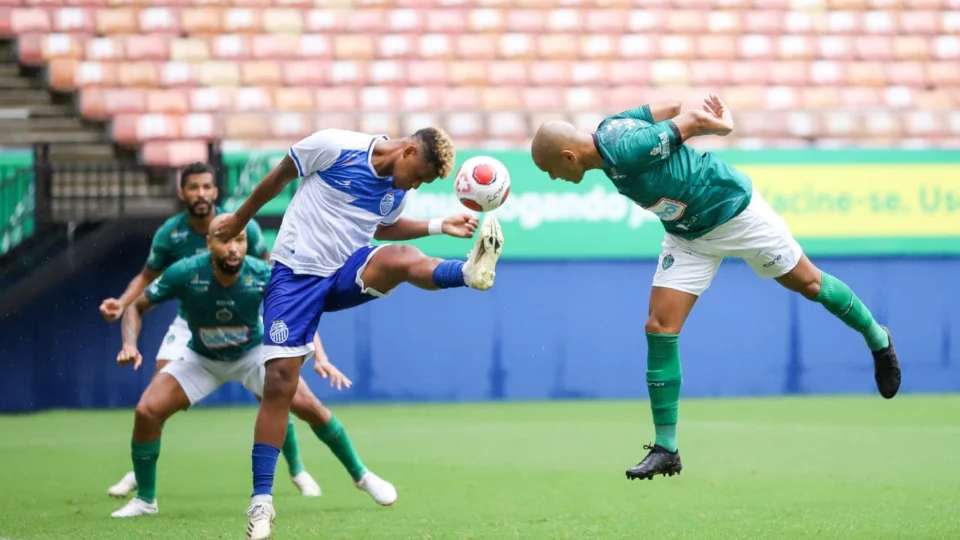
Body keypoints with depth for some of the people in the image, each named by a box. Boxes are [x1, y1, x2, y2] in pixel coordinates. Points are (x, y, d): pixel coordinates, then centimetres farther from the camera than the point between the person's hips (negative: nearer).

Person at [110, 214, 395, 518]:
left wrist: (319, 358, -27)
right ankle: (145, 500, 2)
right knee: (147, 411, -18)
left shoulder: (263, 276, -27)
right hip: (201, 359, 0)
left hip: (253, 354, 0)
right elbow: (137, 306, -14)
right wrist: (130, 344, -32)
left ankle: (360, 474, 6)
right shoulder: (184, 274, -29)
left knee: (308, 406, -16)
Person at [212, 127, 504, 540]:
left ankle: (471, 272, -63)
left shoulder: (398, 190, 4)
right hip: (296, 274, -3)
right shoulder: (334, 146, -13)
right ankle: (261, 504, -8)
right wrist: (241, 219, 13)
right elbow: (278, 177, 1)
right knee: (279, 384, -12)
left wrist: (439, 226, 11)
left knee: (400, 258, -31)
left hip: (347, 274, 3)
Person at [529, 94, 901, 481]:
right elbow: (671, 107, 2)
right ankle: (665, 449, -2)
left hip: (734, 212, -7)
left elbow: (694, 119, -22)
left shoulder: (626, 149, -33)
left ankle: (877, 339, 40)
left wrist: (718, 125, -4)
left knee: (808, 283, 12)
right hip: (688, 235, 7)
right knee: (659, 327, -5)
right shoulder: (608, 129, -8)